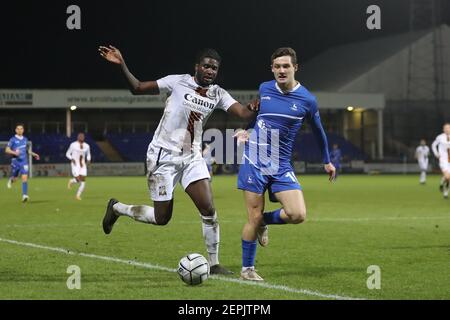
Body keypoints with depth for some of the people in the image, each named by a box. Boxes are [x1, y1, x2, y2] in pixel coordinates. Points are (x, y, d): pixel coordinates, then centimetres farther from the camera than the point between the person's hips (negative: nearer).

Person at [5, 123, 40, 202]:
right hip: (15, 161, -2)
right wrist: (14, 152, -26)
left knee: (25, 178, -13)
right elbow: (7, 150, -9)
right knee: (14, 179, 9)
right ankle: (10, 179, 47)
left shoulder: (25, 139, 9)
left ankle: (24, 195, -16)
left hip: (24, 161, 2)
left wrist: (34, 154, 15)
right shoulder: (13, 140, -5)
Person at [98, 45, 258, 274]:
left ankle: (214, 264, 1)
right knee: (162, 218, 0)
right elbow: (137, 88, -4)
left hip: (192, 158, 4)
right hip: (163, 156, -4)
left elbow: (244, 113, -10)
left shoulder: (218, 94, 3)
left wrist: (254, 107, -33)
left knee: (208, 209, -9)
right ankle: (116, 208, 25)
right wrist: (122, 65, -17)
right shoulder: (177, 82, -8)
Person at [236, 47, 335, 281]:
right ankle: (247, 269, 12)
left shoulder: (307, 100, -2)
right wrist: (249, 132, 23)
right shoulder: (264, 89, 3)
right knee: (254, 218, -4)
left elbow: (318, 131, 14)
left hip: (281, 167, 0)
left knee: (297, 215, -17)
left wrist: (327, 161, 23)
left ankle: (265, 221, 15)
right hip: (254, 162, 0)